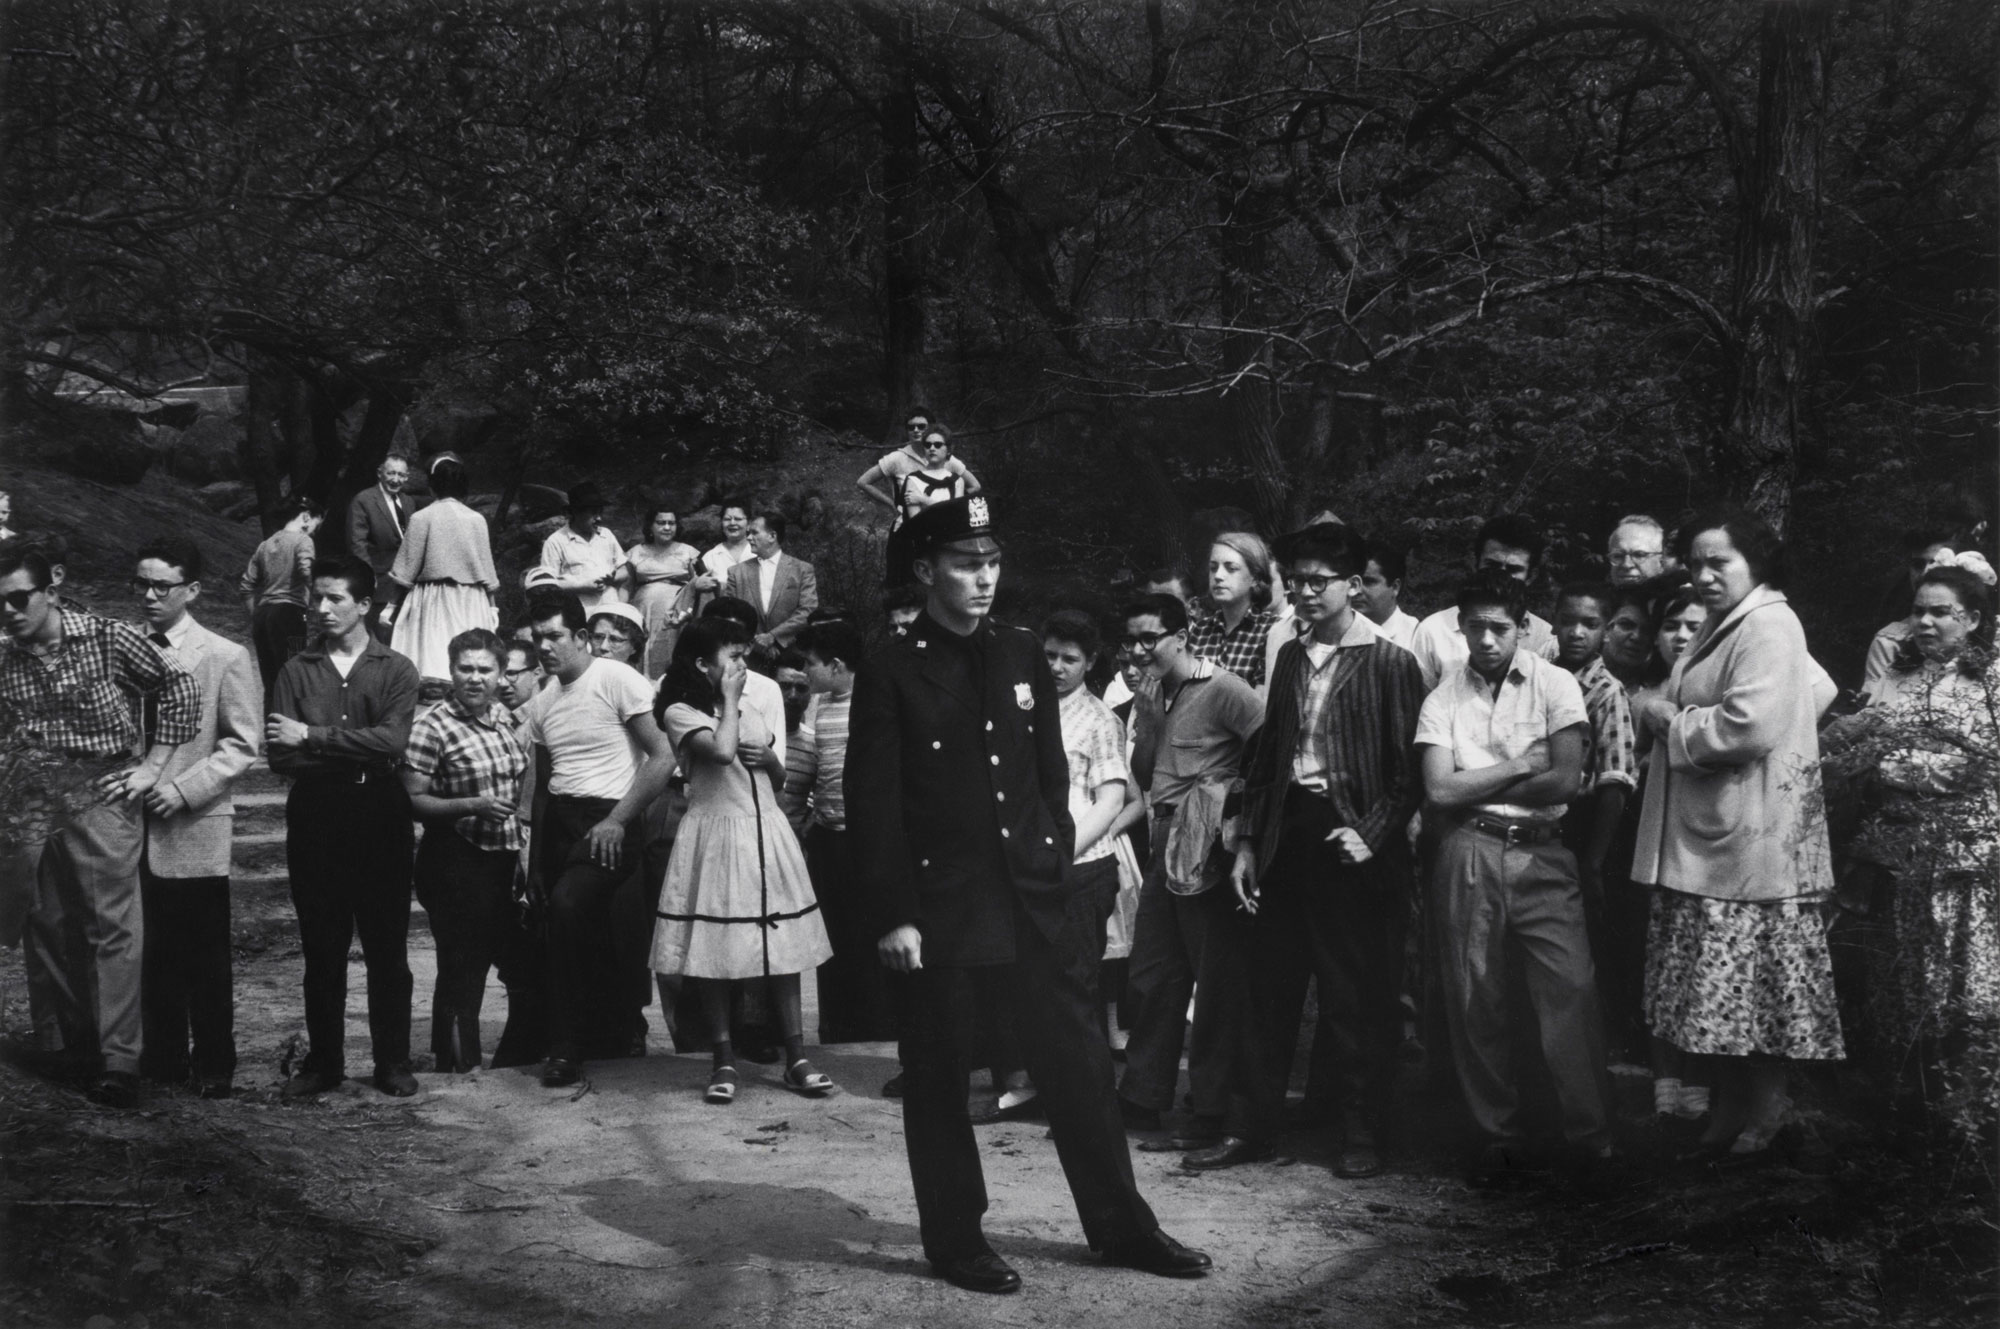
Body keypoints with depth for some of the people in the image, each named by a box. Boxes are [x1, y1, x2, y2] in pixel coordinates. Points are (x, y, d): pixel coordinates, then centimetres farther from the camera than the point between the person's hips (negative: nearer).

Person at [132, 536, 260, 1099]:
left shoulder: (225, 658, -4)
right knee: (152, 952, 10)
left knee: (205, 957, 4)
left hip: (193, 828, -3)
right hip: (132, 824, 4)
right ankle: (162, 1059, 21)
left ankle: (213, 1065, 14)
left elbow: (242, 744, -5)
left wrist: (184, 788, -15)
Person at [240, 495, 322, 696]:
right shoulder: (302, 541, -2)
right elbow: (306, 572, -22)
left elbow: (246, 585, 19)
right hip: (289, 612, -7)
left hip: (262, 614, 7)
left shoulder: (266, 544, 18)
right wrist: (311, 597, -8)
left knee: (270, 683, 10)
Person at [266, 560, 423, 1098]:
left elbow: (392, 741, -14)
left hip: (379, 818, -1)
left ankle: (393, 1063, 12)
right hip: (315, 820, 2)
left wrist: (313, 738, -14)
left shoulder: (396, 670, 2)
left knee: (387, 947, 3)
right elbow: (280, 755, -3)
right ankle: (322, 1060, 16)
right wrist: (355, 756, -12)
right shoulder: (296, 670, 7)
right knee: (321, 948, 7)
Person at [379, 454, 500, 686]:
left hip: (431, 605, -2)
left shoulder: (421, 519, -6)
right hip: (471, 606, 3)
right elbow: (487, 572, 6)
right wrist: (491, 606, 17)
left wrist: (390, 605, 8)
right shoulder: (477, 520, 0)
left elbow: (404, 573, -3)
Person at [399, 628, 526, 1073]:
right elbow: (412, 800, -16)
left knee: (480, 958, 15)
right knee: (460, 965, -1)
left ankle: (456, 1052, 28)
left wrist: (522, 838, 14)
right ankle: (457, 1060, 11)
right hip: (454, 863, -7)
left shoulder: (502, 715, 7)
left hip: (501, 857, 7)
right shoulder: (432, 727, -13)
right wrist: (473, 806, -25)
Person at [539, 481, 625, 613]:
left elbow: (625, 570, 22)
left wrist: (614, 577, 0)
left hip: (612, 607, 4)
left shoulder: (606, 535, 18)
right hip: (579, 612, -4)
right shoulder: (556, 542, 2)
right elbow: (548, 584, -2)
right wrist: (583, 585, -10)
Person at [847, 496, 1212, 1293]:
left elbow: (1051, 774, 14)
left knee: (1078, 1063, 9)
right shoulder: (891, 673, -6)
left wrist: (1057, 865, 7)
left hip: (1034, 897, 4)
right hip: (938, 906, -4)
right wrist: (892, 916, -12)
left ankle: (1120, 1225, 21)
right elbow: (873, 804, -8)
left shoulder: (1024, 657, 9)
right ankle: (955, 1241, 20)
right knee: (938, 1080, 7)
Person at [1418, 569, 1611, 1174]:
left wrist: (1473, 791, -4)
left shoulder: (1555, 686, 2)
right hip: (1469, 857, 1)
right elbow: (1440, 791, -5)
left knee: (1571, 987, -9)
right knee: (1475, 998, 3)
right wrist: (1519, 766, -6)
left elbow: (1566, 781, -8)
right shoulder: (1442, 699, 5)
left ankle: (1592, 1137, -2)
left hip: (1542, 852, -1)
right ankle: (1498, 1139, 13)